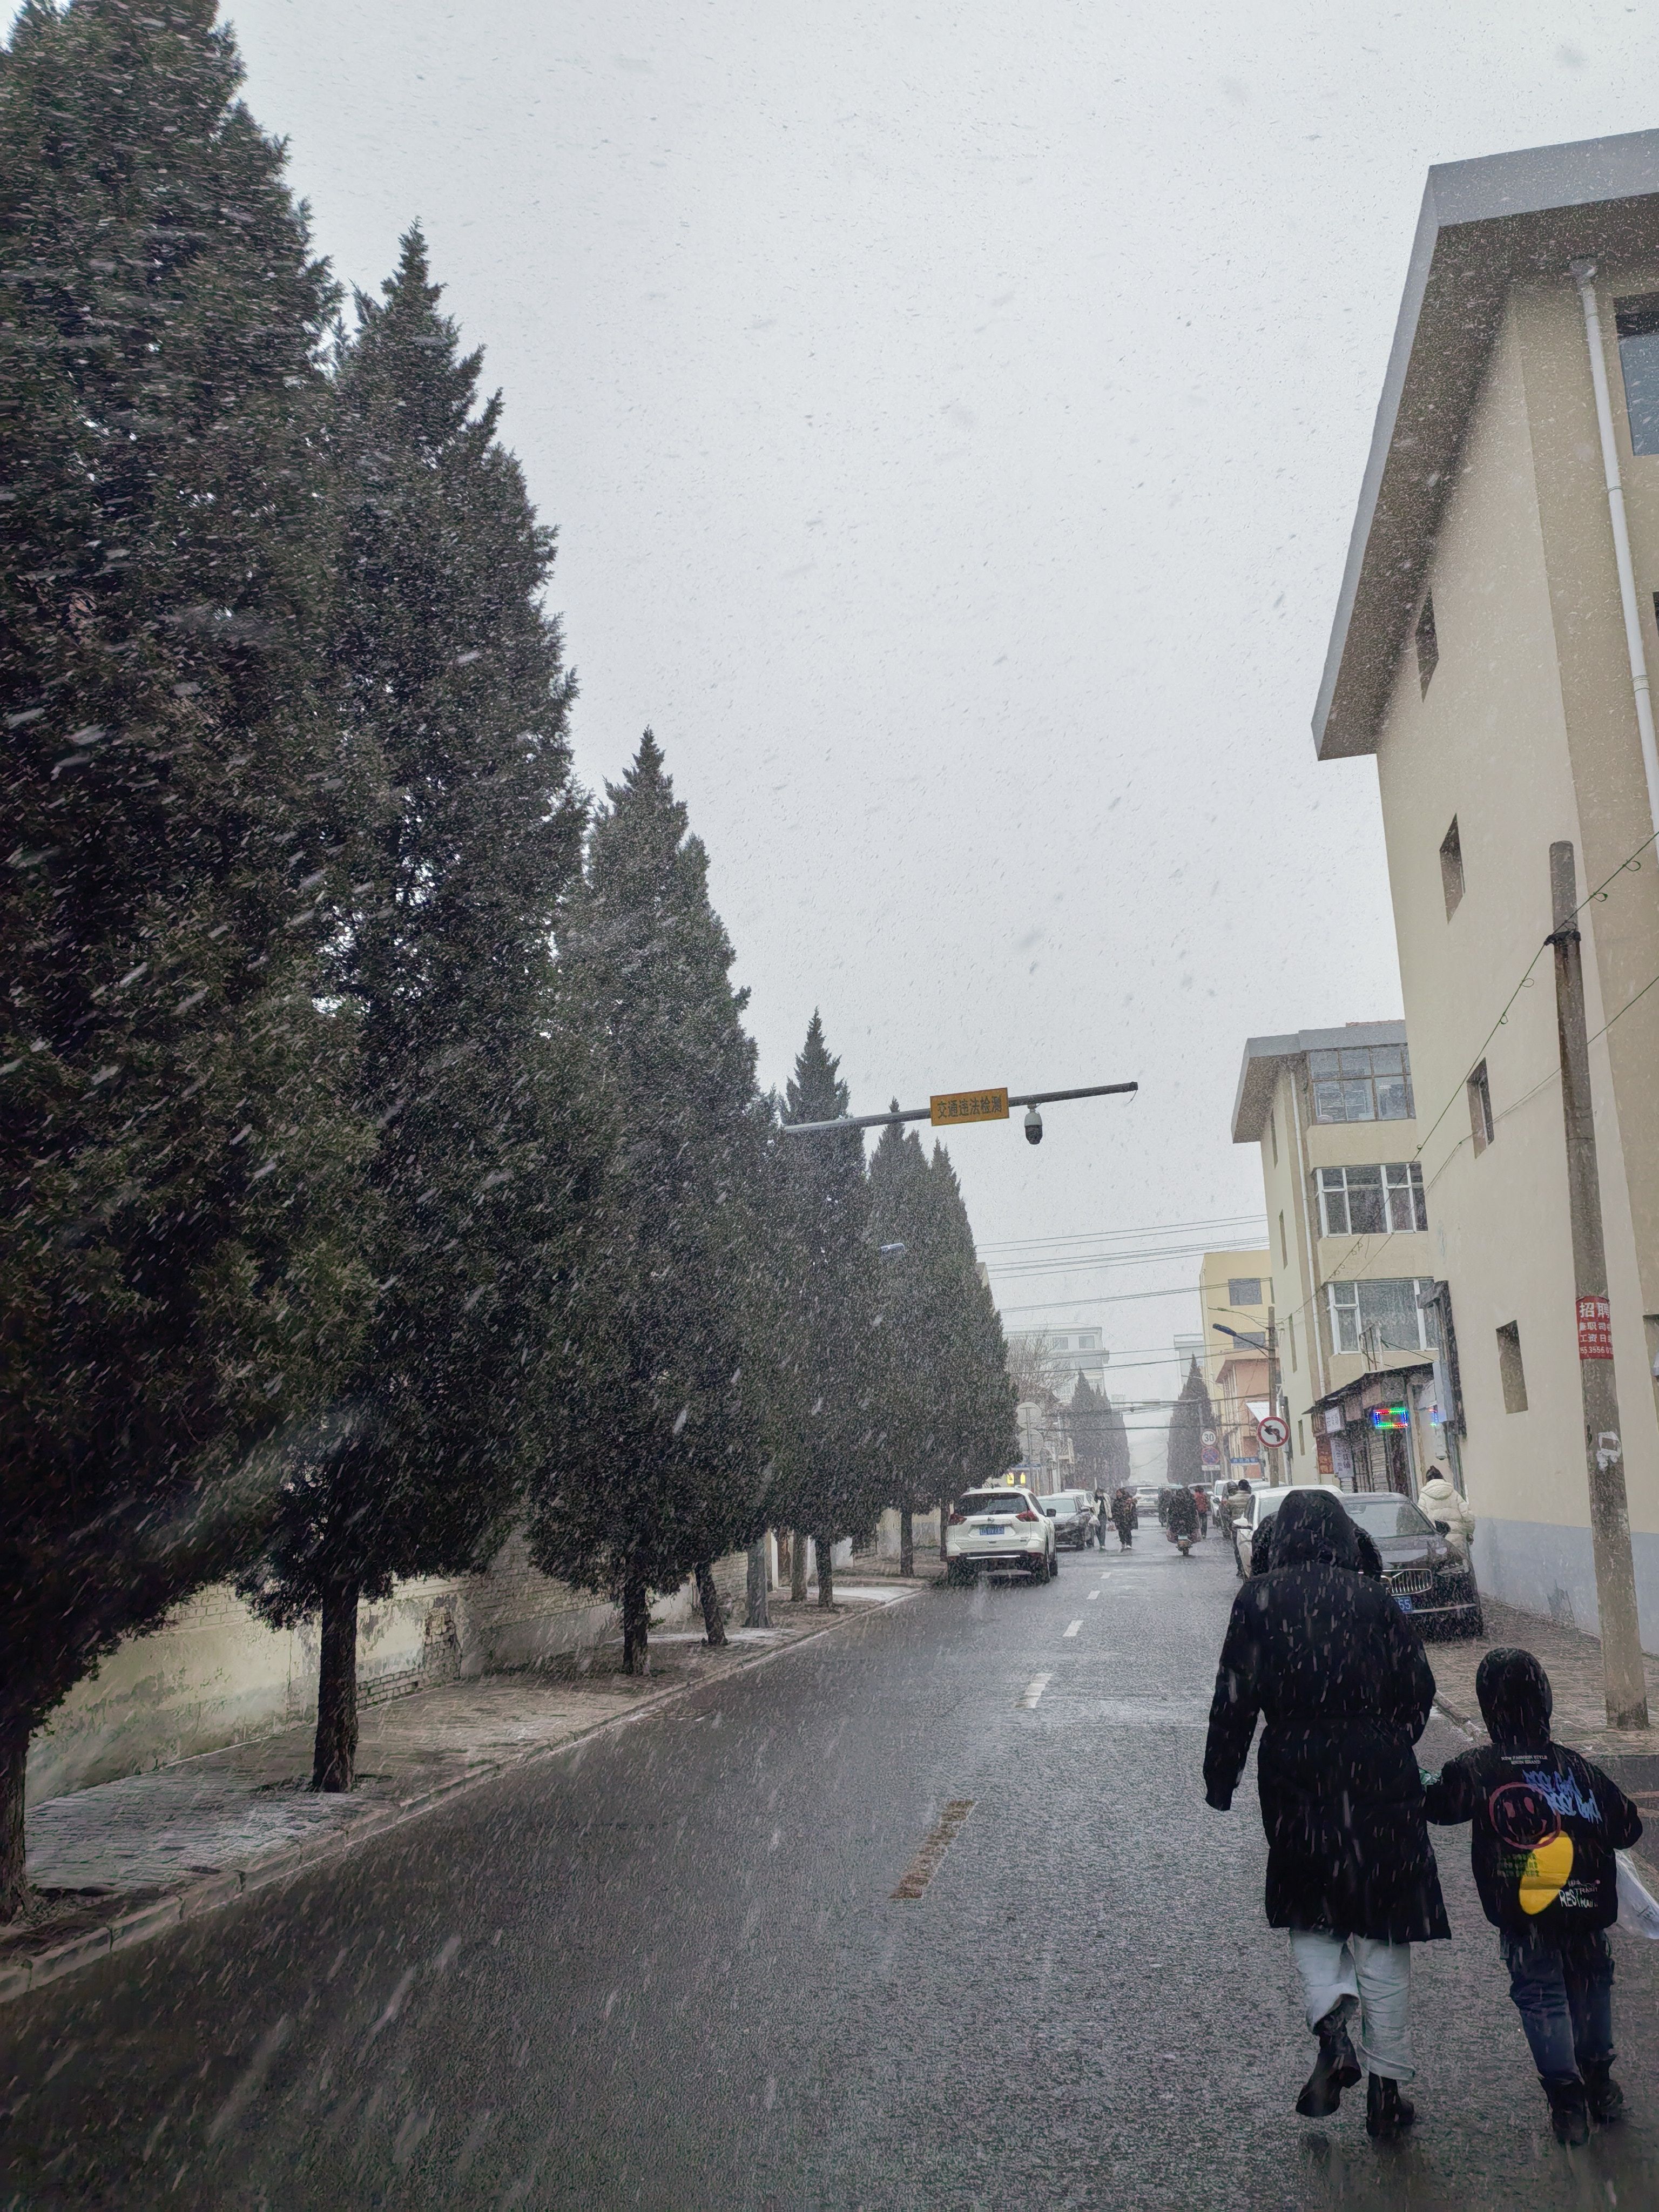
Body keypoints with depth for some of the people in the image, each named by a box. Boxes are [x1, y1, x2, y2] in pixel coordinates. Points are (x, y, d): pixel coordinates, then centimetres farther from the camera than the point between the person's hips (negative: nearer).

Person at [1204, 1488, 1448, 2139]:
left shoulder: (1259, 1599, -5)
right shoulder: (1374, 1597, -2)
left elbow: (1236, 1698, -6)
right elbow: (1418, 1688, 3)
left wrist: (1221, 1777, 2)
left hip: (1296, 1783, -1)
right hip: (1381, 1782, 1)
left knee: (1311, 1918, 18)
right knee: (1381, 1931, 11)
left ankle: (1332, 2019, -7)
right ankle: (1386, 2086, 17)